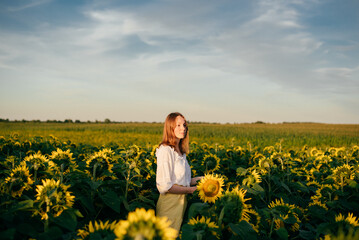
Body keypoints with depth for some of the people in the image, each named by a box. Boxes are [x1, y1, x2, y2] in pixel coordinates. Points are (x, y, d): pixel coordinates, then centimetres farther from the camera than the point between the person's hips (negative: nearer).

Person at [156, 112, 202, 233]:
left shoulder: (180, 151, 10)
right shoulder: (165, 150, -16)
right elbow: (164, 186, -20)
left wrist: (195, 180, 5)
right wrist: (190, 190, -13)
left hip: (181, 202, 8)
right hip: (169, 204, -8)